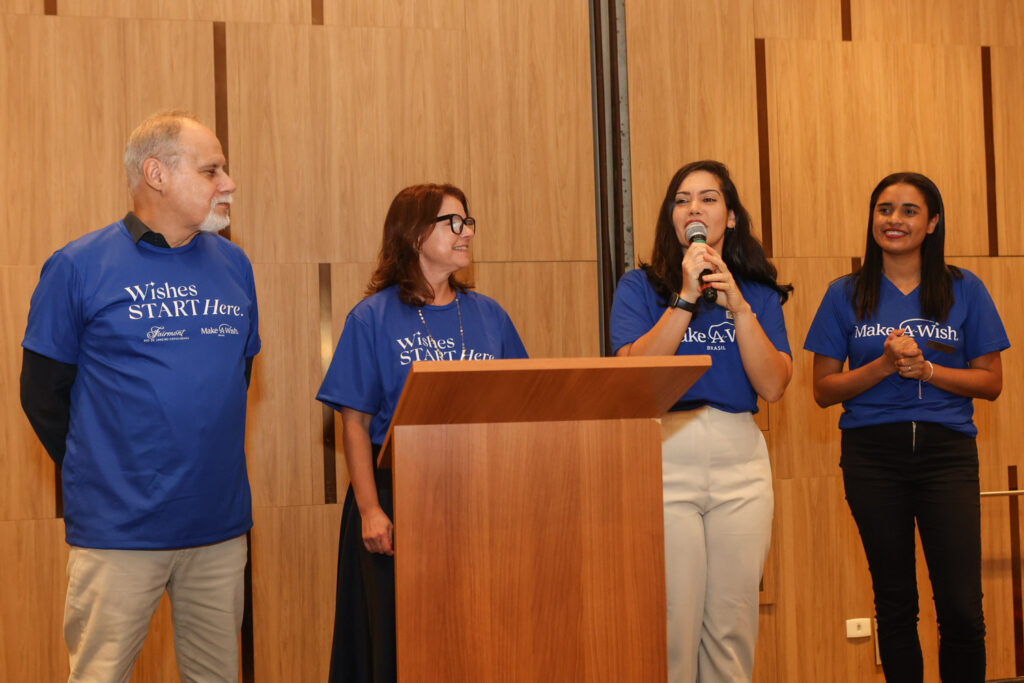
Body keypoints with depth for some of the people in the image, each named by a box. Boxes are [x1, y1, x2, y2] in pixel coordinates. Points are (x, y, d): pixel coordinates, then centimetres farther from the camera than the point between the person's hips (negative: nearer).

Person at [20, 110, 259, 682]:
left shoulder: (234, 265, 9)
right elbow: (43, 393, 0)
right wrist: (96, 475, 3)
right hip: (119, 530, -4)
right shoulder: (79, 266, -5)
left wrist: (210, 463, 13)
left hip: (222, 525, 4)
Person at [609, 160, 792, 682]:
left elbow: (772, 386, -2)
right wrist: (686, 297, -14)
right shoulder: (640, 286, 5)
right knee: (673, 623, -4)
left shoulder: (758, 292, 11)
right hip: (664, 459, -2)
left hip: (741, 462, 3)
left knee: (733, 625, 6)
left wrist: (737, 305, -10)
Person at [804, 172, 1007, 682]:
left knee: (961, 609, -6)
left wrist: (925, 369, -13)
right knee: (895, 603, 9)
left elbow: (991, 382, 3)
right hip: (872, 455, 1)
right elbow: (824, 389, 3)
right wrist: (884, 365, -13)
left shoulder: (964, 290, 5)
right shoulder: (846, 295, 5)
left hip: (947, 453, 0)